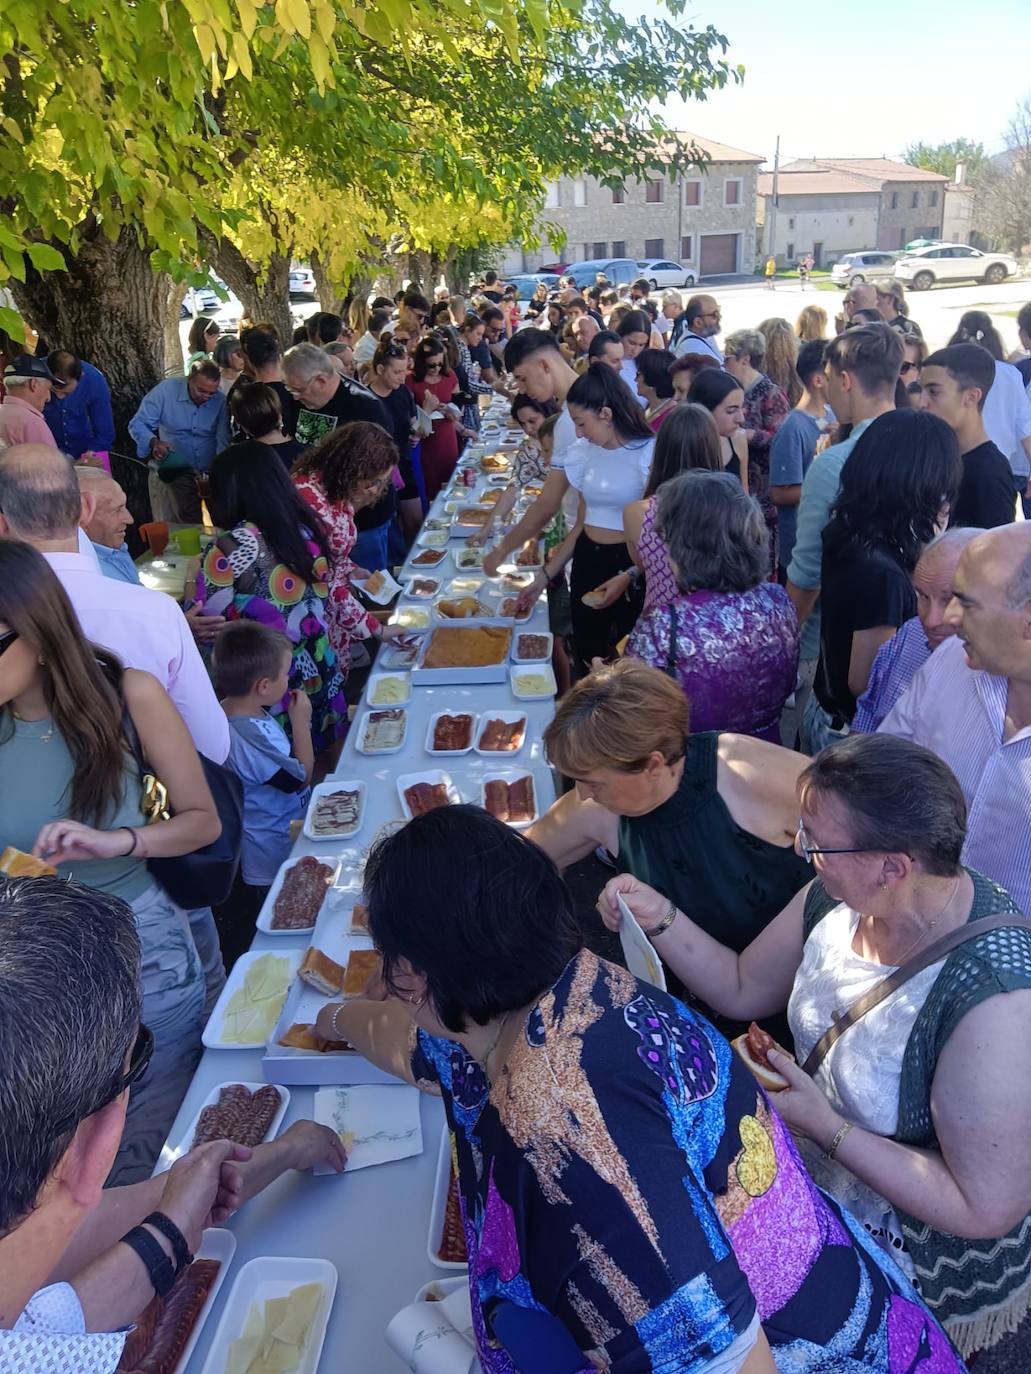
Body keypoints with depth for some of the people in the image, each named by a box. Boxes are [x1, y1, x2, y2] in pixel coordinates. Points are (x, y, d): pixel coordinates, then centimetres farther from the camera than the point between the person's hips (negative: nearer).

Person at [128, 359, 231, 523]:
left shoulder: (220, 400, -4)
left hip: (209, 473, 2)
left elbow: (224, 440, -9)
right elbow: (137, 424, -6)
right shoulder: (166, 390, -7)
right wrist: (154, 442, -26)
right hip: (173, 472, -1)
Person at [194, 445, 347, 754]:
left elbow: (204, 622, -15)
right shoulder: (307, 527, -2)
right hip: (319, 672, 6)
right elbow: (324, 602, 5)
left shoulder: (228, 549, -20)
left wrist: (194, 576, -1)